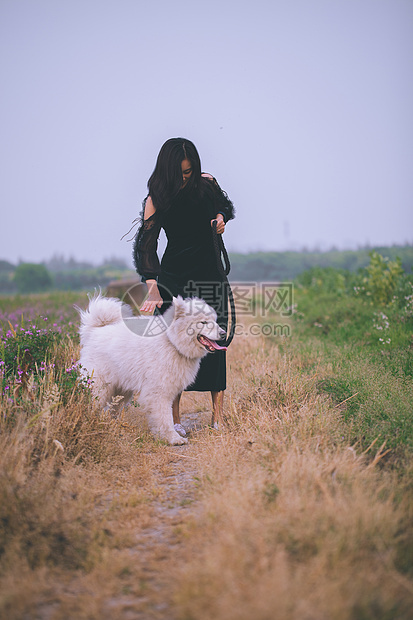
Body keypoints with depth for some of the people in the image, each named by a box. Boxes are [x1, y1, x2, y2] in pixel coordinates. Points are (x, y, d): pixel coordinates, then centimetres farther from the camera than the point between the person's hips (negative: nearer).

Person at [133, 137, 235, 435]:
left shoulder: (206, 183, -2)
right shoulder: (157, 199, -11)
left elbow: (225, 206, 19)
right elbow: (146, 245, -19)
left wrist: (221, 218, -6)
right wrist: (152, 288, -33)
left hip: (210, 273, 2)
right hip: (174, 275, -2)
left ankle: (218, 415, 0)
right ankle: (174, 417, 0)